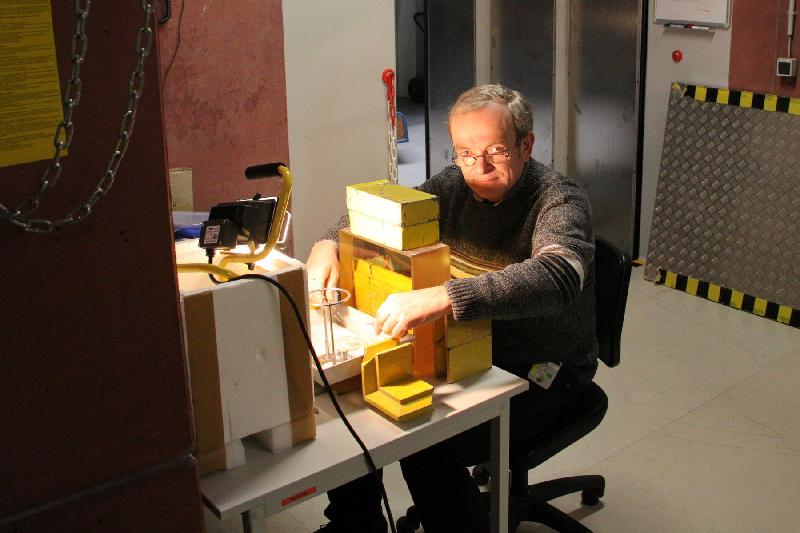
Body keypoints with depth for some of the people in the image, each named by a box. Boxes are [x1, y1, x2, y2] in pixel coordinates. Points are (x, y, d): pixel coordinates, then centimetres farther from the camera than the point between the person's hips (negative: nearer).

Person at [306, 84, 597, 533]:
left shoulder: (560, 202, -18)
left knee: (426, 449, -28)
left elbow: (555, 276, -40)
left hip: (541, 377, -7)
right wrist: (329, 244, -8)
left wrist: (439, 300, -50)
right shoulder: (456, 185, 2)